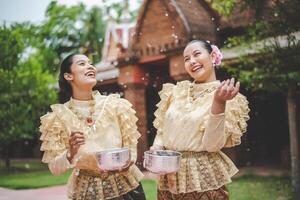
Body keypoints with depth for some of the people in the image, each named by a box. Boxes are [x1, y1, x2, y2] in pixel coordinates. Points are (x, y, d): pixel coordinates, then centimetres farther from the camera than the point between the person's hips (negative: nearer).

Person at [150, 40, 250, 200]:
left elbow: (212, 144, -17)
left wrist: (219, 103, -26)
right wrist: (157, 146, -4)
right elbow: (162, 129, 15)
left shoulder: (228, 99, -7)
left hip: (204, 178, -4)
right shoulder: (177, 91, 6)